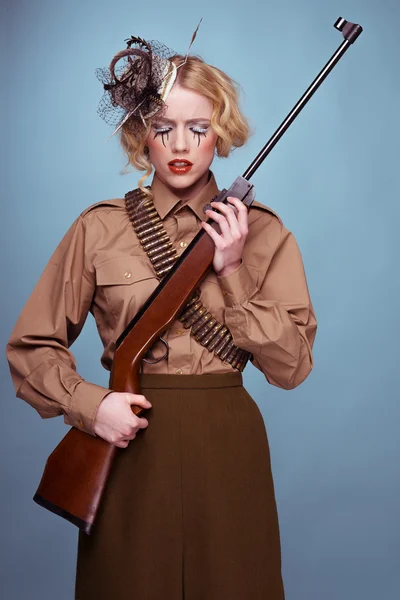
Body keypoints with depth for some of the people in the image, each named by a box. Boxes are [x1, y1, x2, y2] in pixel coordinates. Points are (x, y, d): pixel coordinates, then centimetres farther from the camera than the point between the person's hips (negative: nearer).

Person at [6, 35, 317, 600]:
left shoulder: (261, 232, 2)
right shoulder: (100, 229, -1)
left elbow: (291, 366, -4)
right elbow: (31, 346, 4)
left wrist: (231, 271, -12)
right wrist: (86, 403, -12)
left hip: (228, 449, 1)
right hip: (131, 451, -1)